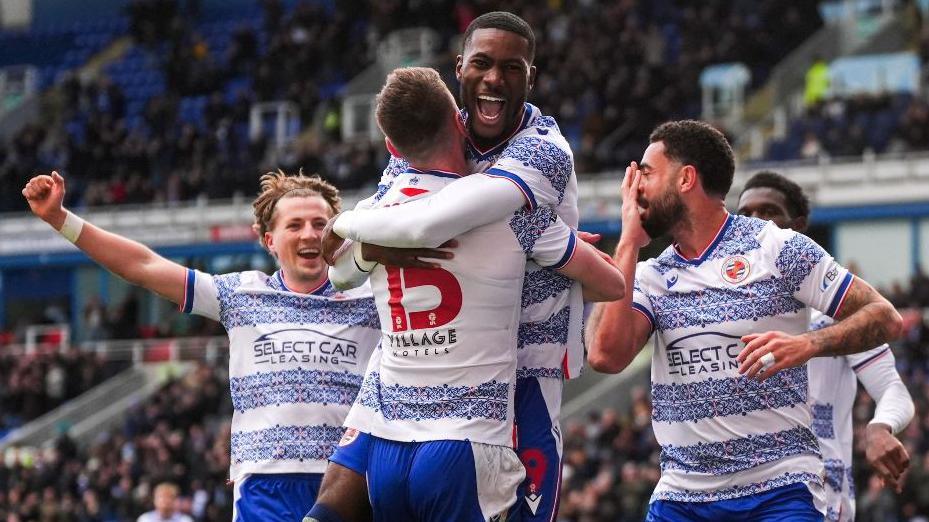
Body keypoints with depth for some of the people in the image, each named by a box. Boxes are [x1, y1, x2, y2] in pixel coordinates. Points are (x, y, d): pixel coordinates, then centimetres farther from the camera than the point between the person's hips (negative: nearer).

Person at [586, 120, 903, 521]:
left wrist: (808, 345, -23)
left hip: (779, 488, -4)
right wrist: (629, 240, -2)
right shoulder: (650, 276, 10)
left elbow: (885, 318, -4)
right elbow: (606, 356, -9)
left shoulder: (777, 248, -2)